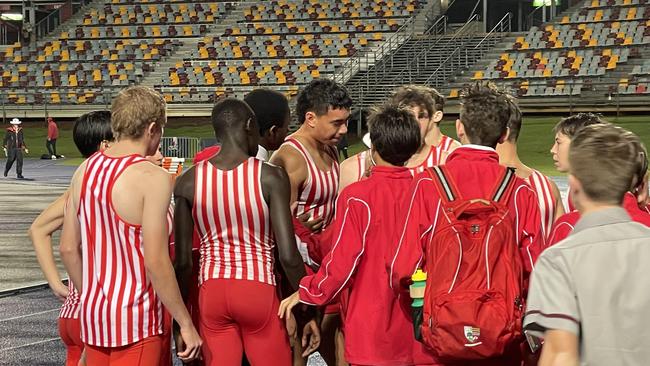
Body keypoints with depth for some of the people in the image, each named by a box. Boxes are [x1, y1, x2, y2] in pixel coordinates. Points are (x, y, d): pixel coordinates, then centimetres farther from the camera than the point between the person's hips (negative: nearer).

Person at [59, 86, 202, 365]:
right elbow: (156, 262, -18)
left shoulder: (85, 170, 5)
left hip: (91, 313, 7)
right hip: (135, 321, -7)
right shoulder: (152, 177, -14)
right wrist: (186, 324, -10)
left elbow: (67, 248, 10)